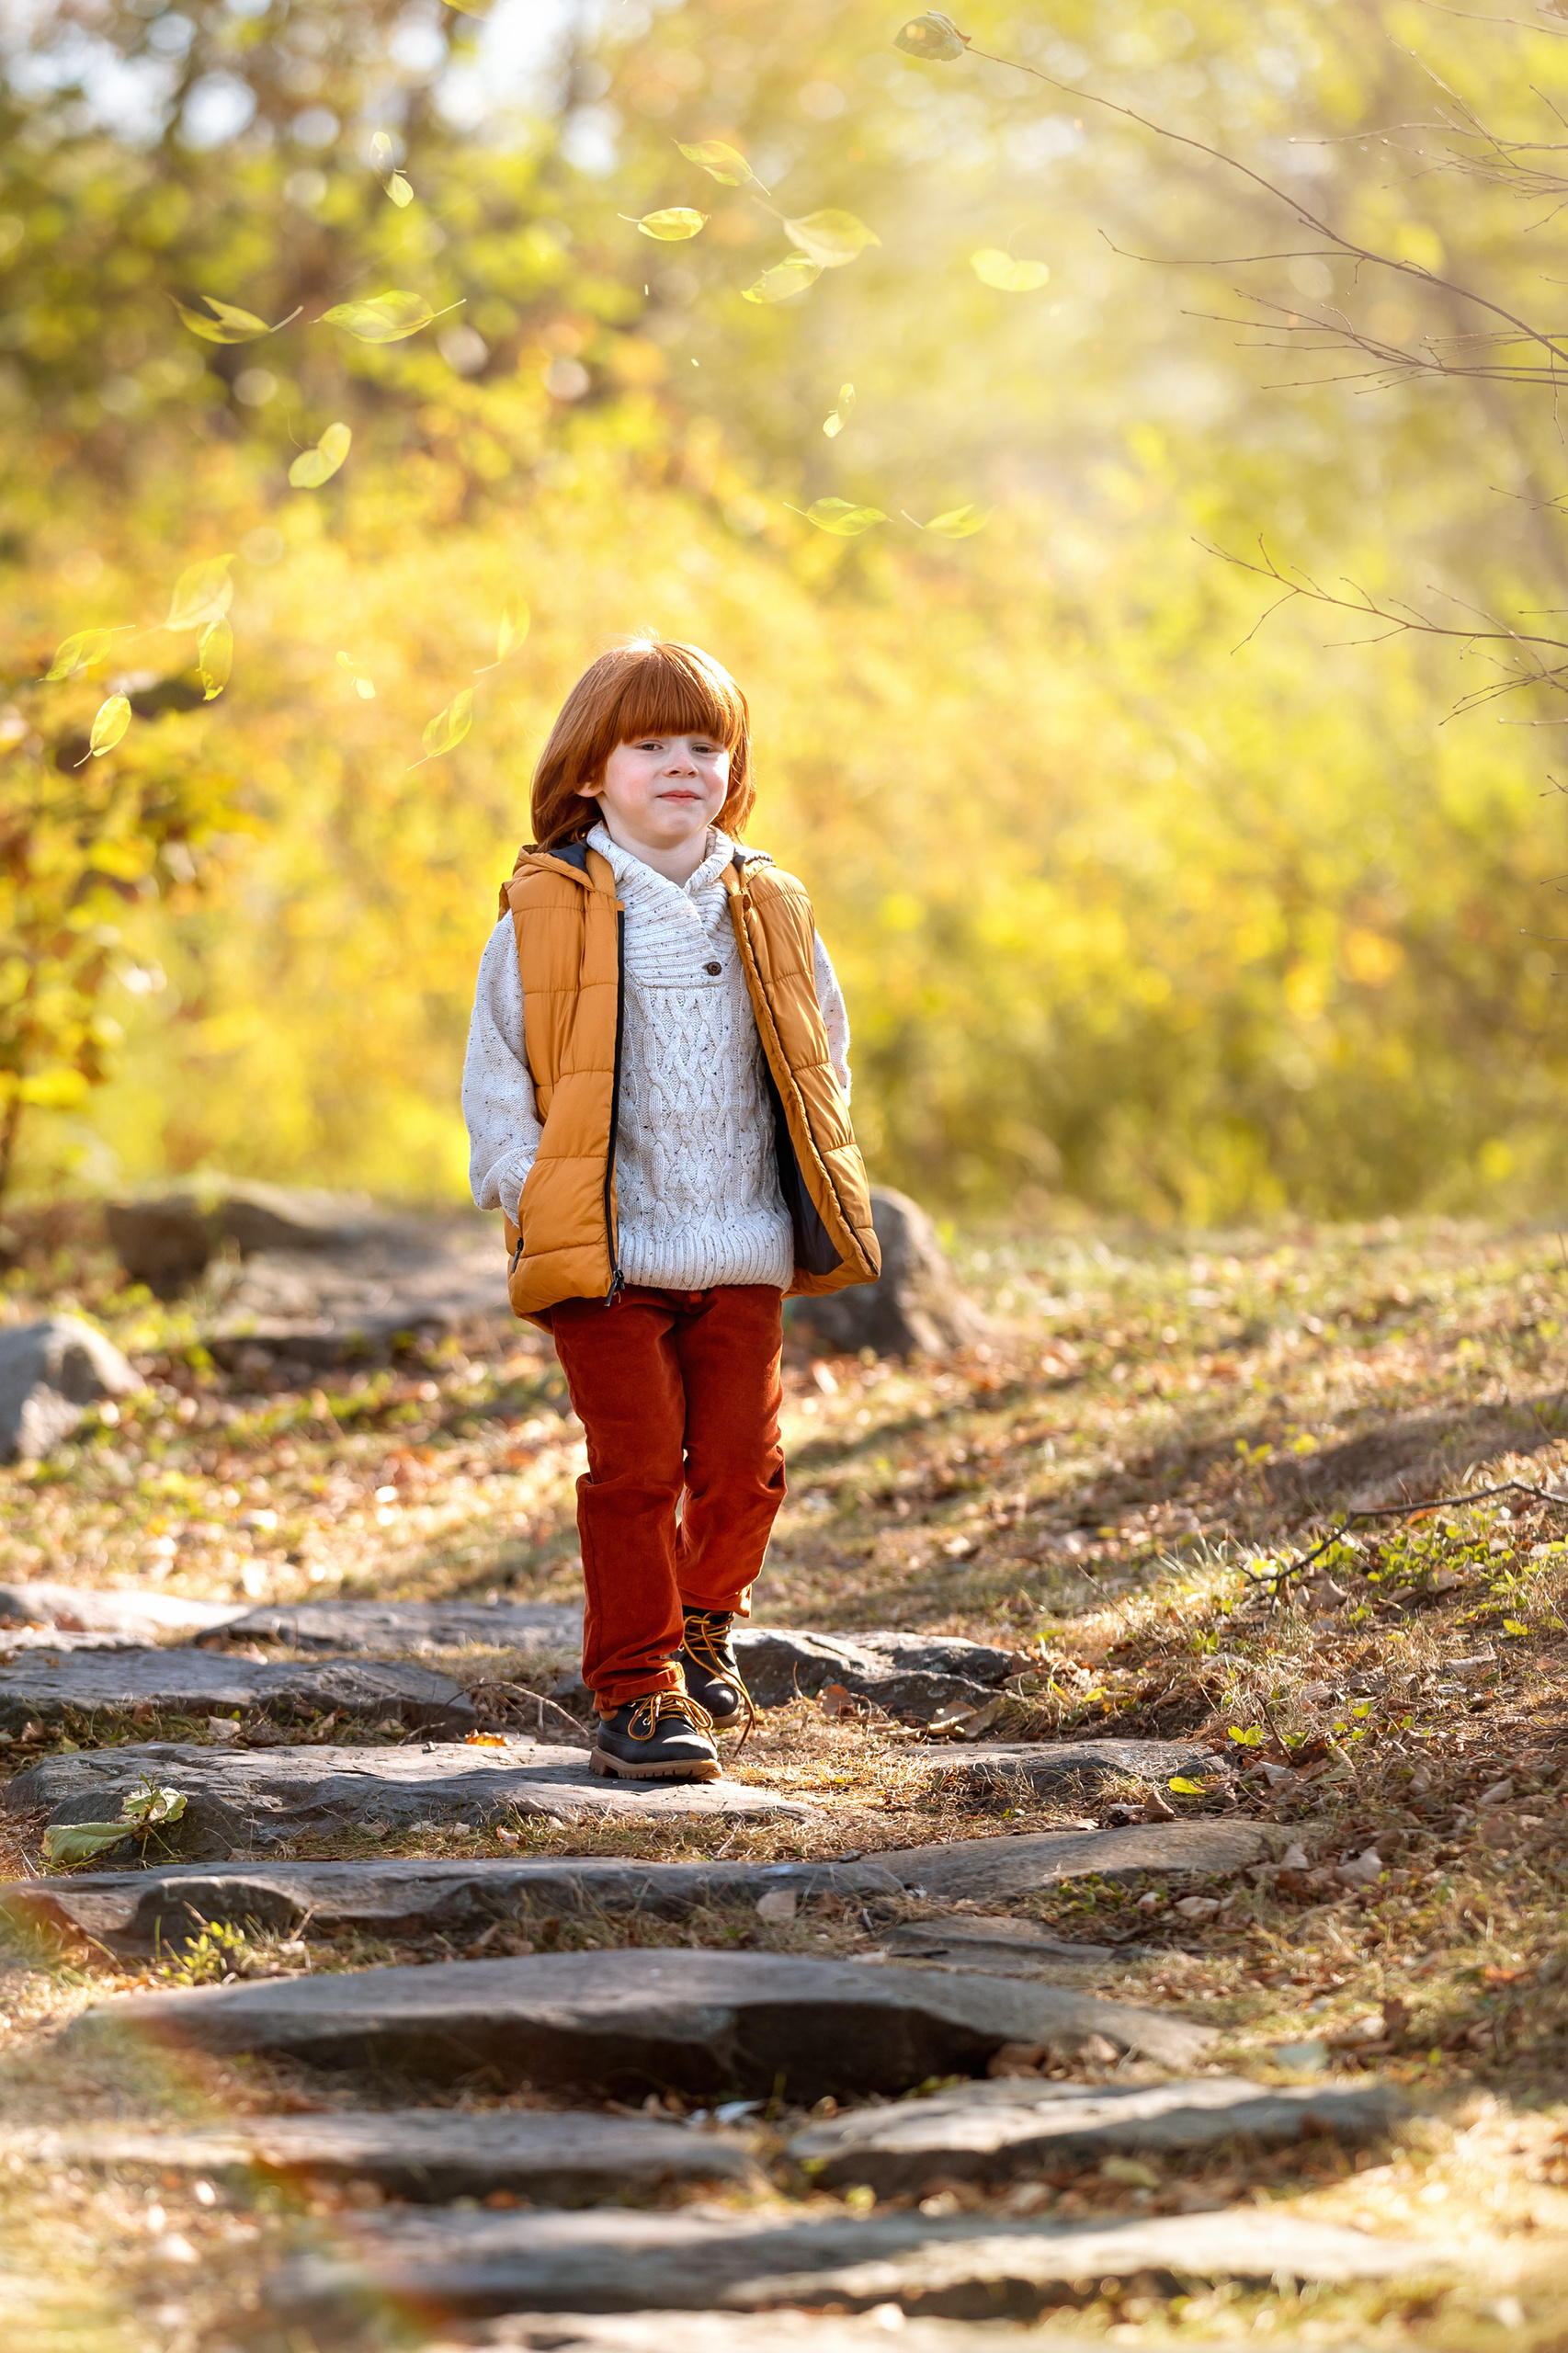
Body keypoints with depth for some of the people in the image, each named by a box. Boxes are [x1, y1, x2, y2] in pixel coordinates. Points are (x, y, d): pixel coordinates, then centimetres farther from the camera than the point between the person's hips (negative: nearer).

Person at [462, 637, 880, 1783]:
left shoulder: (770, 911, 6)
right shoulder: (545, 914, -3)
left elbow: (823, 1053, 16)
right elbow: (497, 1075, 1)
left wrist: (818, 1197, 8)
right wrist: (528, 1196, -7)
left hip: (744, 1255, 3)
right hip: (604, 1256, -3)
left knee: (742, 1461, 7)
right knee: (636, 1469, -5)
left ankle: (702, 1622, 34)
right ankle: (634, 1690, 3)